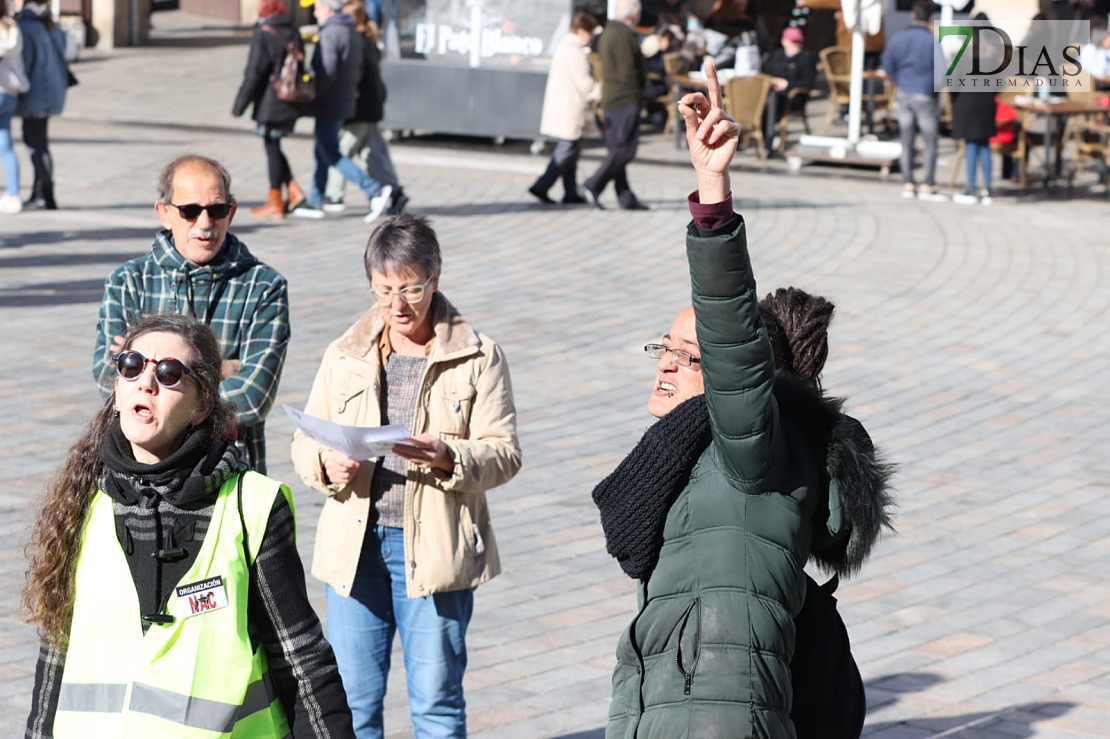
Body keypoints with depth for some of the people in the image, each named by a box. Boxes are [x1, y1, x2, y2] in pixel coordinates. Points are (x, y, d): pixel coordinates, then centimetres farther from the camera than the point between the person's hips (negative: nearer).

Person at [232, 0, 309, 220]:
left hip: (270, 105, -7)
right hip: (292, 106, 7)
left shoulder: (263, 36, -16)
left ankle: (275, 203, 7)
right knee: (273, 148, 20)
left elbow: (253, 74, -15)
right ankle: (293, 189, 11)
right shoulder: (293, 34, 7)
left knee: (272, 149, 1)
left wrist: (239, 105, -8)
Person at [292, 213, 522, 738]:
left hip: (435, 548, -3)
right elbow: (304, 444, 8)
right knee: (351, 697, 8)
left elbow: (504, 453, -5)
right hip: (356, 544, 3)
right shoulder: (344, 356, 8)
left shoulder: (479, 357, -1)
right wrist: (328, 464, -15)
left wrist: (448, 457, -24)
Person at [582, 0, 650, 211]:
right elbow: (628, 72, -20)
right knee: (624, 150, -8)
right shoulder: (624, 35, -16)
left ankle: (625, 197, 12)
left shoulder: (607, 33, 15)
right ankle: (593, 186, -13)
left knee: (617, 150, 9)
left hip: (611, 98, 10)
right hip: (625, 98, -10)